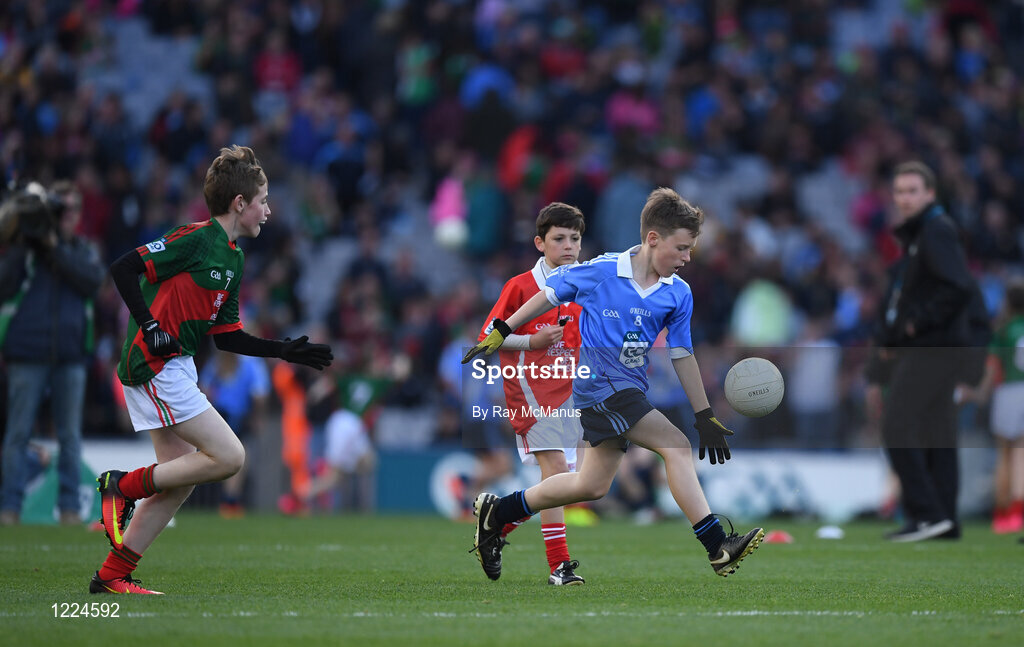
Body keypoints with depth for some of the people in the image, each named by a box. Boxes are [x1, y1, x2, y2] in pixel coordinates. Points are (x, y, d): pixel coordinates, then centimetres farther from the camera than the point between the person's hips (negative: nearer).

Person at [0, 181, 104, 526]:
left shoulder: (82, 251, 11)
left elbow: (93, 281, -9)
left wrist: (55, 248, -12)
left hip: (70, 357, 2)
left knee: (70, 435, 3)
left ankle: (69, 506, 8)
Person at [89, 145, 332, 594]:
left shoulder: (233, 257, 15)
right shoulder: (196, 239, -13)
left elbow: (226, 336, 19)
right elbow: (123, 269, -17)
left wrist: (284, 351, 14)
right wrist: (150, 328, -20)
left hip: (175, 368, 10)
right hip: (155, 367, -10)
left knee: (178, 481, 9)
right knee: (228, 457, -12)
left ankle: (113, 575, 12)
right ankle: (122, 486, -3)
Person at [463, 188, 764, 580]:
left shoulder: (678, 294, 4)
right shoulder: (600, 272, -10)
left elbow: (682, 356, 11)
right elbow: (549, 295, 4)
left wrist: (704, 417, 10)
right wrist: (502, 332, 7)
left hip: (630, 391, 7)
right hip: (599, 382, -7)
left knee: (593, 485, 12)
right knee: (676, 448, -19)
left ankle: (496, 512, 27)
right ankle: (717, 547, -22)